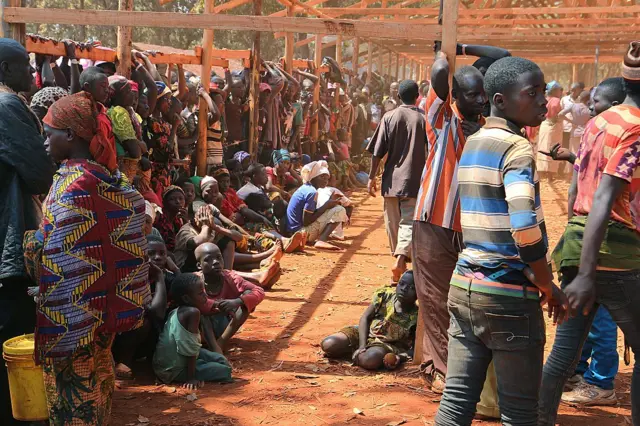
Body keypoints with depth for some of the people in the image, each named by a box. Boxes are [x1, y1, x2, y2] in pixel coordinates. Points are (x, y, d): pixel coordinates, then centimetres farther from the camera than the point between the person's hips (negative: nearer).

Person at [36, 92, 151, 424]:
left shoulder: (70, 185, -18)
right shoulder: (113, 180, 6)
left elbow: (61, 265, -20)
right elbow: (125, 247, 10)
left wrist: (53, 333, -17)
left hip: (74, 314, -8)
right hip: (108, 308, 8)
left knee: (71, 396, 3)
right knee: (97, 383, 19)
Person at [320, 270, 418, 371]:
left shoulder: (416, 317, -17)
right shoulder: (385, 296, -11)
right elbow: (365, 318, -3)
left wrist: (400, 357, -31)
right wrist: (362, 346, -15)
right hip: (365, 333, 3)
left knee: (370, 360, -39)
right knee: (328, 345, -18)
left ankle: (354, 353, -6)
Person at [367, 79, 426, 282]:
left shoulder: (389, 117, 0)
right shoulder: (424, 118, -1)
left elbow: (377, 152, -2)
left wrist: (372, 177, 5)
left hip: (392, 180, 1)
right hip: (414, 181, -1)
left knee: (393, 223, 14)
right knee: (409, 222, -4)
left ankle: (400, 258, 25)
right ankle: (401, 259, -24)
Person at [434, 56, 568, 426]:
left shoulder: (471, 145, 12)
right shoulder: (518, 148, -12)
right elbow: (525, 230, -24)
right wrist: (549, 287, -10)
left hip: (465, 285, 7)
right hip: (508, 295, -7)